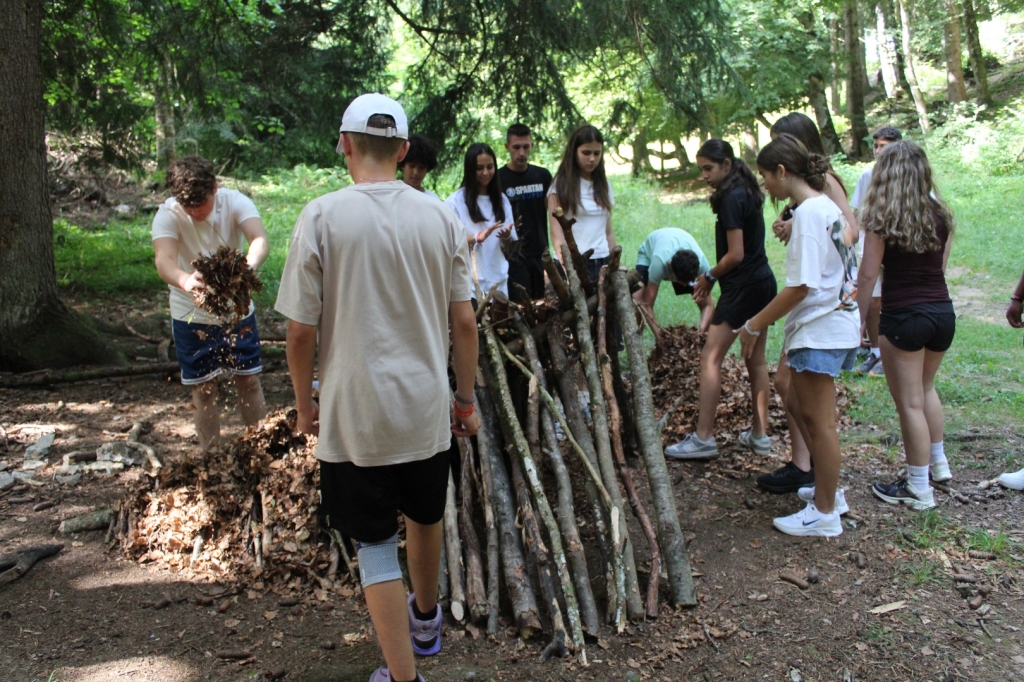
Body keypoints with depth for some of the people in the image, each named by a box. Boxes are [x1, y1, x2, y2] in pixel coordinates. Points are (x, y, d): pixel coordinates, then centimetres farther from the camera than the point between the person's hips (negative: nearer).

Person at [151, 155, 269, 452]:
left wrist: (248, 266, -58)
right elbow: (164, 260, -36)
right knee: (203, 389, 8)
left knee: (249, 381, 8)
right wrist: (185, 281, -60)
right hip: (191, 316, -1)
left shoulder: (235, 202, -17)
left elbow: (261, 240, -34)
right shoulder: (168, 214, -19)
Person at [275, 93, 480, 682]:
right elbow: (464, 322, 0)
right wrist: (467, 398, 12)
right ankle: (426, 619, 50)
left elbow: (301, 331, -10)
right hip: (427, 409, 4)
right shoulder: (439, 216, -3)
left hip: (355, 415, -4)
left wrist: (305, 404, 5)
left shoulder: (322, 217, -11)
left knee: (376, 544, 11)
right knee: (425, 517, 26)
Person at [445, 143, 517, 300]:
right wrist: (477, 237, -21)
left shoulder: (501, 200, 13)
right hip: (470, 285, -4)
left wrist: (506, 237, -9)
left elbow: (510, 248, 14)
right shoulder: (455, 201, -3)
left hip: (499, 283, 5)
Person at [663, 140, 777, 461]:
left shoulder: (731, 199, -15)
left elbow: (735, 254, -18)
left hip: (743, 287, -10)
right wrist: (713, 276, 6)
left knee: (710, 358, -6)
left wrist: (709, 277, -3)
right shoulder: (746, 193, 13)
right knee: (756, 359, 14)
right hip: (763, 282, 10)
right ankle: (760, 434, 21)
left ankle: (704, 438, -4)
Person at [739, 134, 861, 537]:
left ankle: (825, 514, 13)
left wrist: (754, 325, -16)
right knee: (803, 411, 18)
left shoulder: (808, 213, -18)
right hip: (828, 322, 10)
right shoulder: (826, 206, 11)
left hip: (821, 329, -10)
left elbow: (800, 285, -22)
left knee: (818, 420, 0)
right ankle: (828, 492, 31)